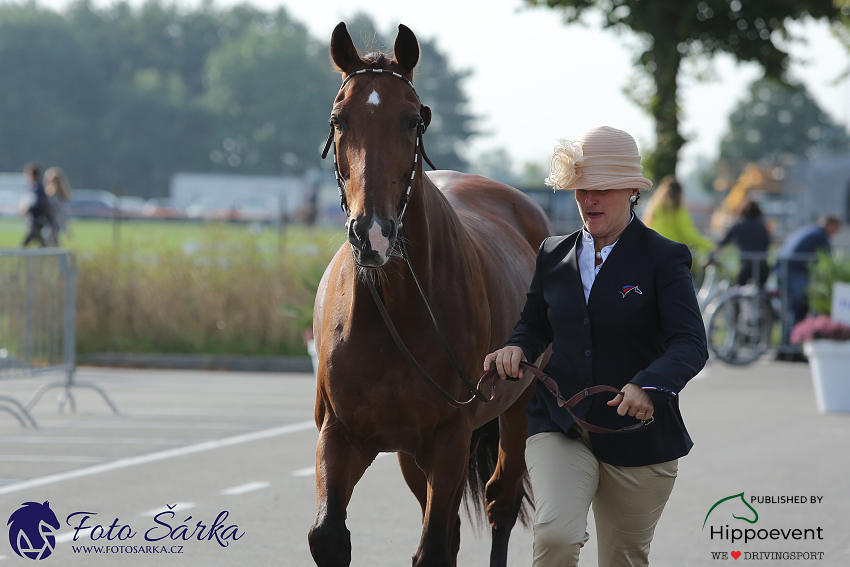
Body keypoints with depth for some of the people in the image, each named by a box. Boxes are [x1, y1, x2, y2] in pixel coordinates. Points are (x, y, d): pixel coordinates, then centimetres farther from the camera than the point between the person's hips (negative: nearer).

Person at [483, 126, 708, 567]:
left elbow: (691, 343, -16)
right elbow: (534, 325, 19)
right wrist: (517, 348, -7)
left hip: (636, 436, -2)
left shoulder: (663, 259, -6)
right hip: (559, 426, 2)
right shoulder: (553, 255, 7)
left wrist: (649, 385, -36)